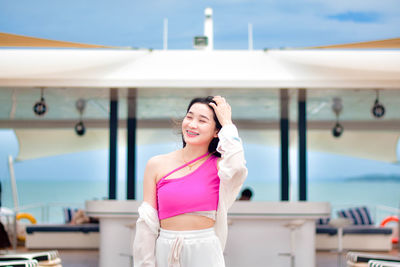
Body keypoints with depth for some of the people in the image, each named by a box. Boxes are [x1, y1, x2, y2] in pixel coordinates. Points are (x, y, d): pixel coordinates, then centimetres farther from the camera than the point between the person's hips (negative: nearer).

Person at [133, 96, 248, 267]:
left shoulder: (218, 166, 0)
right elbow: (147, 224, 4)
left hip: (206, 253, -1)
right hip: (165, 252, 1)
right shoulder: (156, 165, 2)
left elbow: (237, 168, -26)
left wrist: (227, 123, -13)